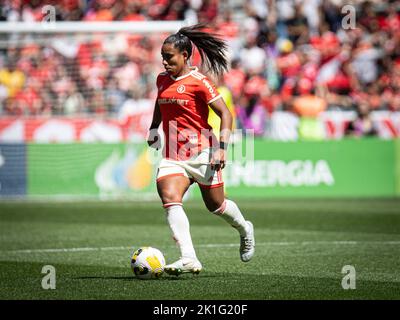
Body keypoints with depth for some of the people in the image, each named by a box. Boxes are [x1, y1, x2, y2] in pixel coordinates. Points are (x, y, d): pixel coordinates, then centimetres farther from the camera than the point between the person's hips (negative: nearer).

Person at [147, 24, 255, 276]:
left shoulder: (198, 82, -11)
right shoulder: (162, 80, 9)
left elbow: (225, 114, -10)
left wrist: (222, 147, -17)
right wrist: (154, 127, 21)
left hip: (201, 152, -5)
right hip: (173, 155, 5)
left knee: (216, 205, 9)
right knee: (169, 198, -21)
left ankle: (245, 230, 43)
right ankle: (189, 259, -29)